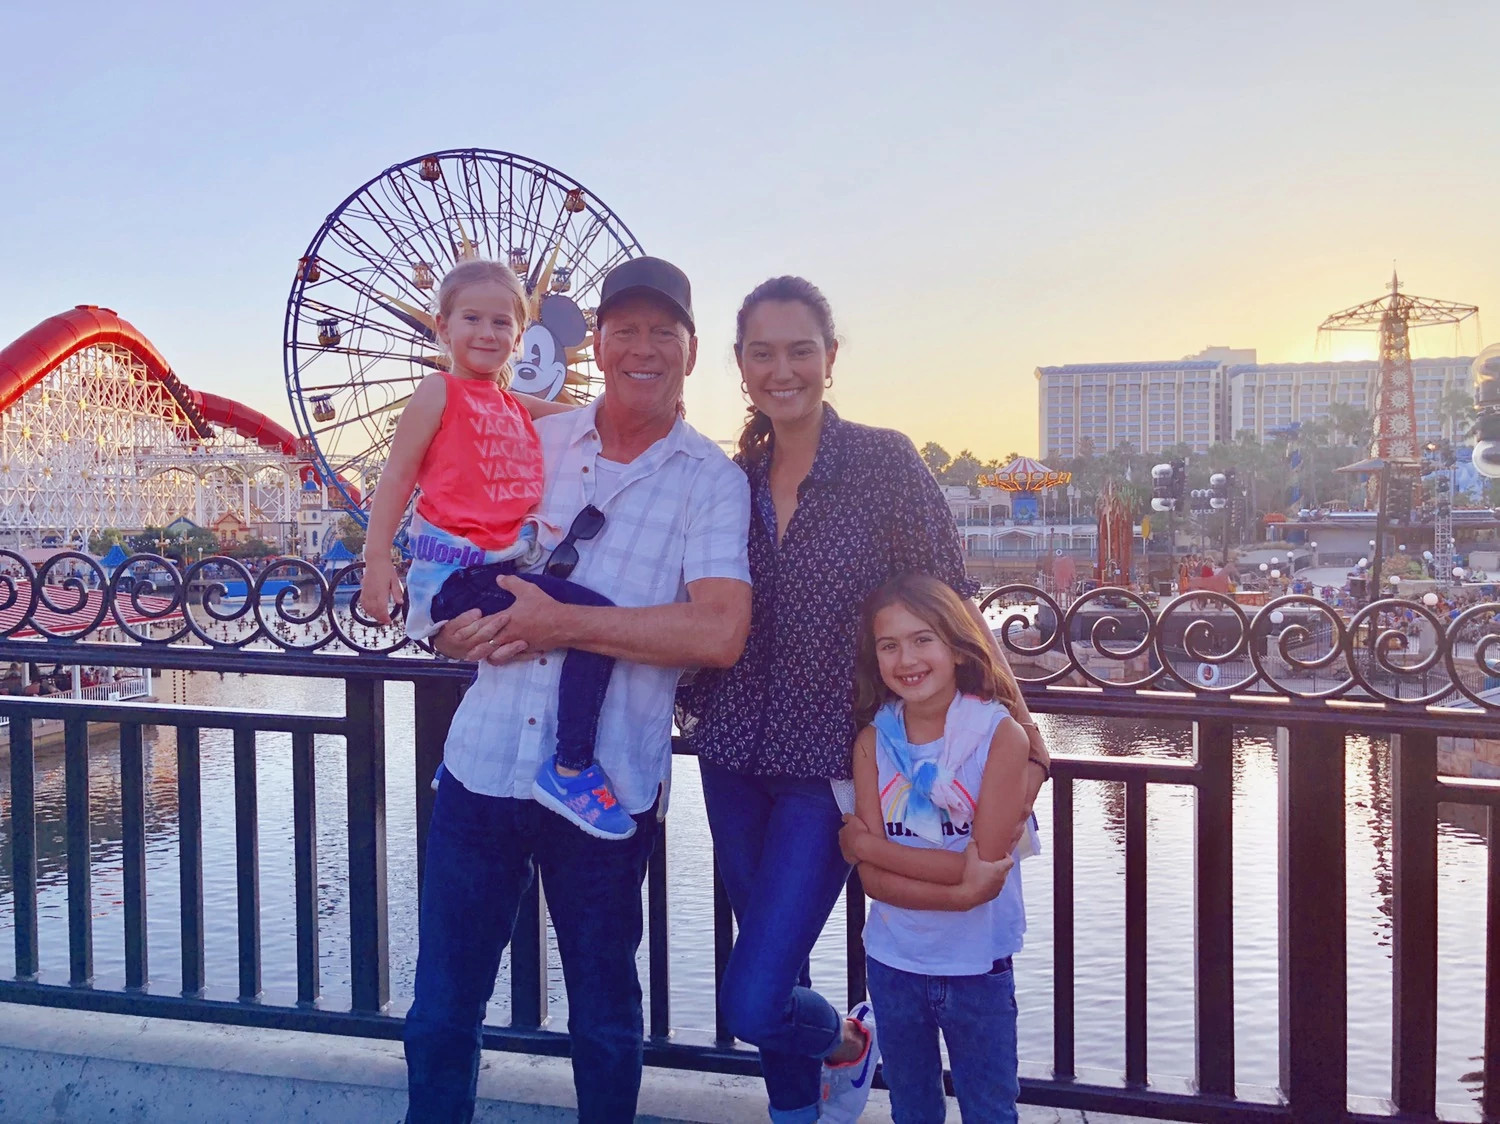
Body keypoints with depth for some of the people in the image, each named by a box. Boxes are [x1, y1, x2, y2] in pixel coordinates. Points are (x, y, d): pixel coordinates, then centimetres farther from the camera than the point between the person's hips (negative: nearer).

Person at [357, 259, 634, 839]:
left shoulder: (518, 408, 19)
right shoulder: (440, 392, 0)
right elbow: (397, 476, -4)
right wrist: (377, 559, -12)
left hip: (506, 565, 9)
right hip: (458, 569, -9)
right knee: (597, 618, -22)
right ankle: (571, 770, -16)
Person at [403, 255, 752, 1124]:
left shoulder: (714, 483, -3)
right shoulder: (533, 444, 8)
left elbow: (719, 634, -17)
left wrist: (563, 623, -16)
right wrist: (456, 618, -6)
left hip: (607, 784, -3)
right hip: (483, 763, 3)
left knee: (605, 1019, 16)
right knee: (441, 1013, 13)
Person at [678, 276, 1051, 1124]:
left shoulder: (887, 463, -9)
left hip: (828, 765, -4)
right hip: (735, 757, 5)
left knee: (753, 1000, -7)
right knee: (775, 973, 17)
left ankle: (849, 1042, 27)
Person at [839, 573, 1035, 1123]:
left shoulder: (1000, 735, -15)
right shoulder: (873, 741, -7)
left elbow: (985, 861, -20)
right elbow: (873, 878, -11)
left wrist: (864, 844, -15)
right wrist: (961, 893, -25)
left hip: (978, 967, -3)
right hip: (893, 960, 3)